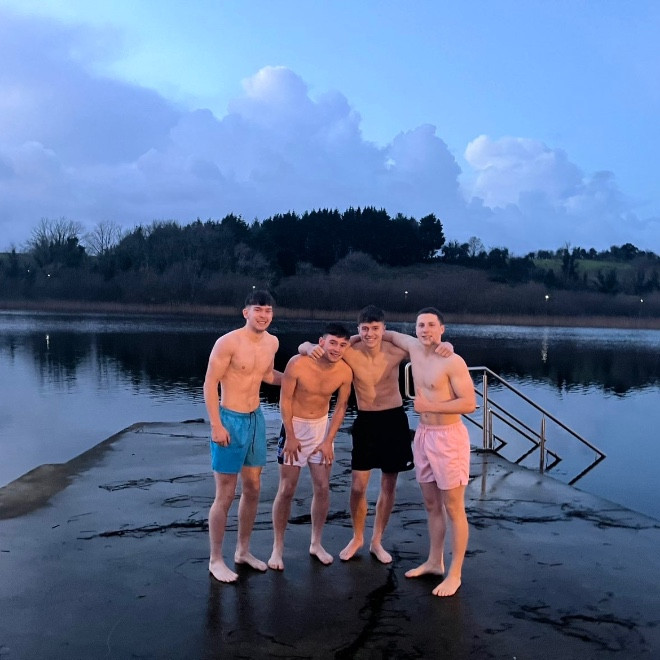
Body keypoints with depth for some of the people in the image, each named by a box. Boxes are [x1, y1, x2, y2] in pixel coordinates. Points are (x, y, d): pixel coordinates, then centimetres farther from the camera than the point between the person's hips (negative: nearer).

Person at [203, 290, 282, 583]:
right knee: (225, 495, 1)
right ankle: (215, 560, 17)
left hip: (256, 419, 7)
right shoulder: (228, 342, -17)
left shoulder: (272, 343, 4)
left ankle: (243, 550, 32)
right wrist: (216, 425, -19)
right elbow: (210, 384, -15)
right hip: (230, 420, -7)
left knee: (253, 489, 15)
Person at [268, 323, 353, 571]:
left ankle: (316, 543, 25)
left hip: (322, 427, 3)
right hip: (295, 426, -3)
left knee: (322, 488, 7)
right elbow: (285, 400, -15)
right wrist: (291, 437, -14)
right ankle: (278, 546, 16)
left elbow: (340, 406, -2)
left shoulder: (345, 372, -14)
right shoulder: (298, 364, -25)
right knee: (287, 490, 1)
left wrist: (329, 440, -5)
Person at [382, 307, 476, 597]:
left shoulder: (453, 362, -17)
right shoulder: (414, 348, 4)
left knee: (453, 509, 3)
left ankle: (454, 574, 13)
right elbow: (392, 335, 24)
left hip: (448, 437, -8)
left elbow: (469, 403, -21)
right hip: (423, 435, 8)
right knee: (431, 504, 17)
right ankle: (435, 562, 31)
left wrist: (429, 406, -18)